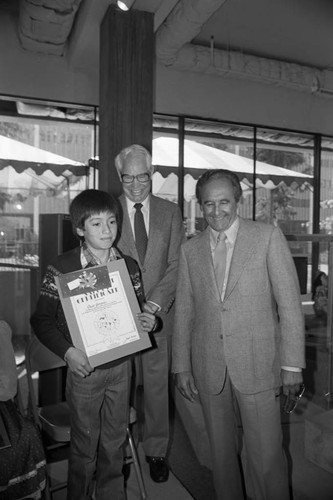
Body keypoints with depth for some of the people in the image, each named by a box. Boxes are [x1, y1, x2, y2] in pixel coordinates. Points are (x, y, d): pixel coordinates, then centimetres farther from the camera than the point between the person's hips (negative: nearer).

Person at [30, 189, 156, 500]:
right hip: (84, 367, -3)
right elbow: (41, 320, -8)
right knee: (85, 445, 14)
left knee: (115, 441, 20)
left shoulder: (128, 265, -2)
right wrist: (67, 351, -20)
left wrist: (148, 321, -12)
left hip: (121, 365, 4)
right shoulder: (62, 269, -13)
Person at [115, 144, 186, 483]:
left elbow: (175, 264, 1)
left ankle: (156, 451, 30)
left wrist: (154, 304, -11)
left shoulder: (170, 212, 6)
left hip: (158, 312, 1)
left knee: (157, 385, 10)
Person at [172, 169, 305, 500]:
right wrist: (181, 366, 6)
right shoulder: (190, 249, 5)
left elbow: (289, 303, -4)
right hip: (208, 368, 3)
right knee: (221, 453, 16)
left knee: (266, 456, 4)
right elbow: (183, 312, 7)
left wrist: (292, 364, -6)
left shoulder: (268, 236, -3)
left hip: (257, 364, -2)